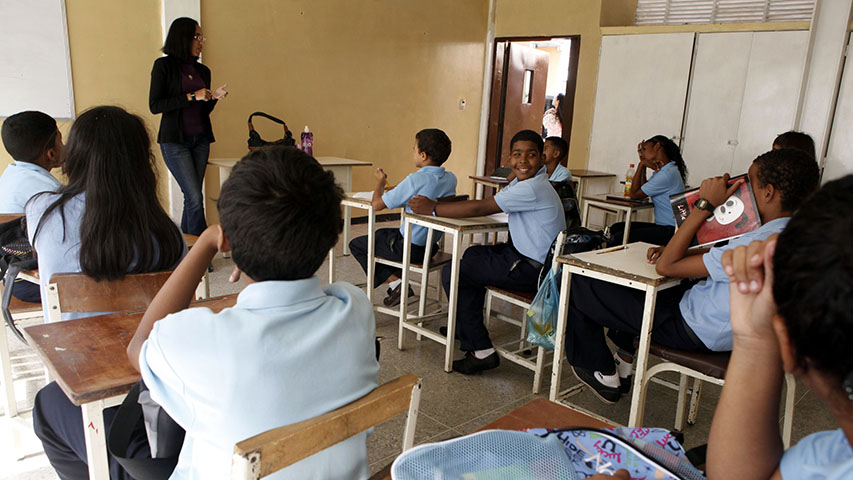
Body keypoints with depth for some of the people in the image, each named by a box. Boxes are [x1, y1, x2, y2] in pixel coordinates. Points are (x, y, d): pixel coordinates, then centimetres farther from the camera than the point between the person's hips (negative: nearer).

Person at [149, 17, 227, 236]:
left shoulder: (203, 71, 13)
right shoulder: (164, 65, -3)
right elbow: (154, 105, -10)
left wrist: (213, 98, -3)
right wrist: (191, 97, -14)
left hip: (200, 140, 6)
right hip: (175, 141, -6)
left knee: (192, 198, 7)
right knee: (195, 198, -11)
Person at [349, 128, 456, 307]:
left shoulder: (415, 180, -24)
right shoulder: (451, 179, -3)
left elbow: (376, 204, -18)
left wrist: (380, 182, 1)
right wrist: (397, 190, 13)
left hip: (410, 248, -8)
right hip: (432, 246, 8)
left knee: (356, 245, 11)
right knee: (381, 233, 31)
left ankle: (395, 282, 2)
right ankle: (400, 279, 23)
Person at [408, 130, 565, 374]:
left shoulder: (533, 188, -21)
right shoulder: (521, 184, 13)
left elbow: (480, 208, -20)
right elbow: (485, 203, 9)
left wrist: (433, 209, -13)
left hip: (533, 270, -10)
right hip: (524, 254, 11)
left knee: (452, 273, -9)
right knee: (473, 254, 27)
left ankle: (481, 351, -6)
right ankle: (467, 327, 36)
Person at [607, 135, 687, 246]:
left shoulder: (668, 173, -17)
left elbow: (634, 195, -11)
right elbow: (643, 191, 17)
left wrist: (642, 164, -5)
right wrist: (643, 164, 13)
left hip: (672, 230, -10)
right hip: (663, 225, 10)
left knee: (619, 238, -23)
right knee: (616, 228, 5)